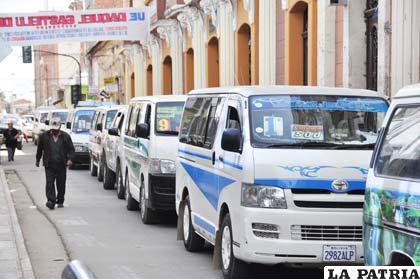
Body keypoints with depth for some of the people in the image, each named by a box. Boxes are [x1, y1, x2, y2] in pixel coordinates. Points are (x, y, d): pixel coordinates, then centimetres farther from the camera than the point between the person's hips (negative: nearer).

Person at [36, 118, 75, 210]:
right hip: (49, 164, -1)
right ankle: (51, 201, -19)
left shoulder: (65, 136, 5)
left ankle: (60, 201, 18)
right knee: (50, 183, -13)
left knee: (61, 184, 6)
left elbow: (71, 149, 5)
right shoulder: (44, 136, 6)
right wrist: (38, 160, 20)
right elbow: (39, 149, 16)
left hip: (62, 164, 1)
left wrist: (69, 159, -10)